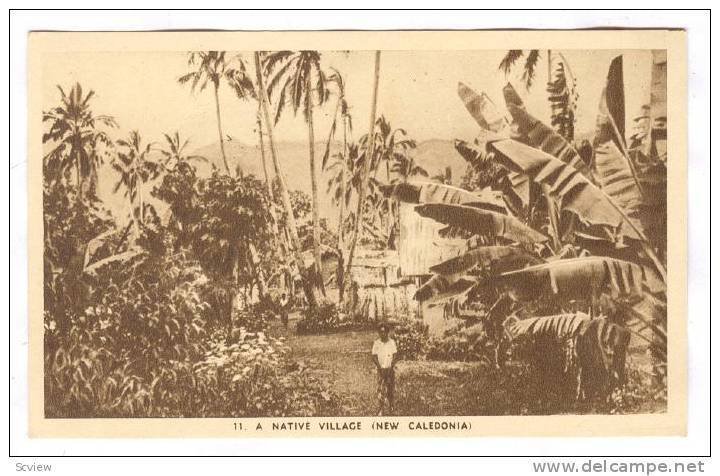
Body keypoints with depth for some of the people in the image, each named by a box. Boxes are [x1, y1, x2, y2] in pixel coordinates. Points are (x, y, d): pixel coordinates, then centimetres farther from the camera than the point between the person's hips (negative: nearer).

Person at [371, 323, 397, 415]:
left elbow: (394, 355, 0)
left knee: (391, 387, 6)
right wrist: (380, 367, -14)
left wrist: (391, 367, -12)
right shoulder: (376, 343, -3)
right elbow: (374, 357, -3)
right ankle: (381, 407, -2)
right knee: (381, 388, -6)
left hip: (390, 368, 1)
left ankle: (390, 405, 23)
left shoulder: (392, 342, -1)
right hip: (381, 369, -1)